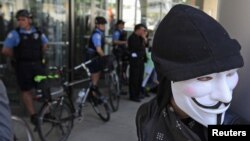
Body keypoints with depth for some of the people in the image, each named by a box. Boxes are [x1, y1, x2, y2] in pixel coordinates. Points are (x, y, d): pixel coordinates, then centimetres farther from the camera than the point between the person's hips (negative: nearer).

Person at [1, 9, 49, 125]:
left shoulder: (38, 32, 3)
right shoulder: (14, 33, -8)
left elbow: (45, 45, 19)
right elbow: (5, 50, -9)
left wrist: (38, 56, 11)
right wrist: (17, 58, 0)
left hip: (37, 64, 3)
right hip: (23, 66, -3)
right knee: (26, 90, 4)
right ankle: (33, 115, 14)